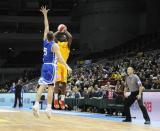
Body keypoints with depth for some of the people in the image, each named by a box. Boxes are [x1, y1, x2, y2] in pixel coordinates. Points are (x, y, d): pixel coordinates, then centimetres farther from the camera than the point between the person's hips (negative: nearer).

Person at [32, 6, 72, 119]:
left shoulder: (45, 41, 10)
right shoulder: (54, 45, -8)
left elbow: (46, 27, 19)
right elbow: (59, 57, -19)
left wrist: (45, 15, 25)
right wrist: (67, 67, -25)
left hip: (44, 66, 6)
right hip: (51, 67, -6)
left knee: (42, 86, 3)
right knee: (51, 87, -6)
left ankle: (36, 105, -11)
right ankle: (48, 108, -11)